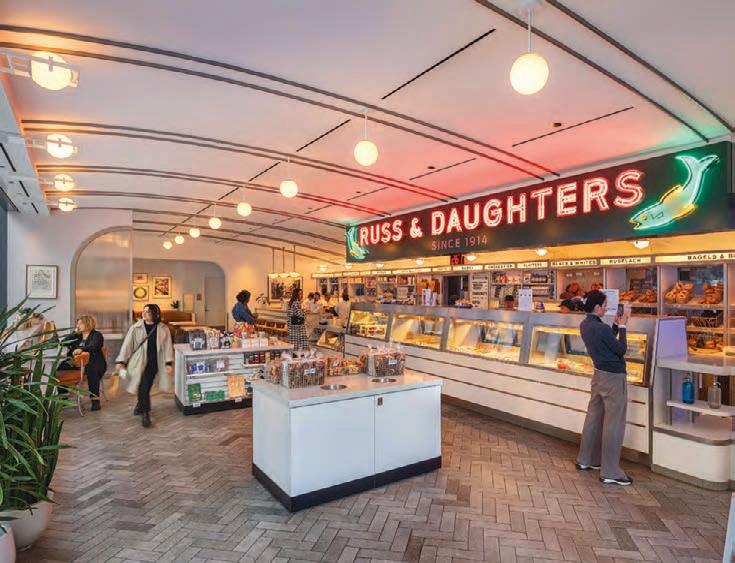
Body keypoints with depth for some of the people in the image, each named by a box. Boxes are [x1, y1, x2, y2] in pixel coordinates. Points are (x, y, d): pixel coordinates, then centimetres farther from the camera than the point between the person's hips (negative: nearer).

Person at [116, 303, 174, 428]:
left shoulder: (163, 329, -2)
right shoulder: (135, 328, -3)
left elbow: (167, 346, -3)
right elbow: (127, 344, -2)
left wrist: (168, 363, -11)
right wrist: (121, 361, -9)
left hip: (153, 363, 1)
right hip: (139, 362, -1)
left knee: (146, 387, 7)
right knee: (143, 387, -8)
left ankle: (141, 405, 37)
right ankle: (145, 414, 7)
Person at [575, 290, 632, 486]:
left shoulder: (585, 325, 4)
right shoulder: (601, 328, -24)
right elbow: (621, 349, -12)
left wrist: (616, 326, 8)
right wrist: (622, 327, -3)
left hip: (599, 374, 9)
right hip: (613, 377, -9)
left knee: (594, 417, 18)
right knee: (614, 424, 0)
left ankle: (586, 460, 30)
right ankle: (610, 473, 8)